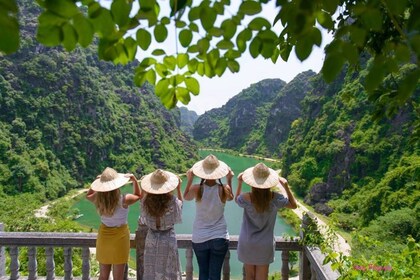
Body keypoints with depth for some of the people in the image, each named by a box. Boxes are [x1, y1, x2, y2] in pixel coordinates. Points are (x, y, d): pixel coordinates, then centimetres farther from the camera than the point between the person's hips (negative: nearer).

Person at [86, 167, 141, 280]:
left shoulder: (97, 199, -14)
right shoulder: (124, 200, -24)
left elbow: (88, 195, 12)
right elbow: (138, 195, 0)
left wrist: (96, 181, 7)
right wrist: (134, 179, -3)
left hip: (103, 236, 4)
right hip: (120, 237, -3)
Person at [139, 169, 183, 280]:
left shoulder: (146, 202, -16)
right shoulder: (172, 201, -20)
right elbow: (180, 203, 4)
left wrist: (144, 192, 5)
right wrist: (178, 188, 5)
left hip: (152, 239, 2)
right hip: (168, 239, -1)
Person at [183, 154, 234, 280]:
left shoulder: (197, 189, -14)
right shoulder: (224, 189, -13)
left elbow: (186, 197, 9)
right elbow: (231, 198, 11)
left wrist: (189, 179, 13)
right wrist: (229, 180, 13)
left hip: (199, 238, 1)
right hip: (220, 238, 0)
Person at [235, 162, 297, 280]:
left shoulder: (246, 198, -18)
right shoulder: (275, 198, -17)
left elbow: (237, 199, 7)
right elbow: (294, 205, 2)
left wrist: (239, 183, 2)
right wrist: (286, 185, -5)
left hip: (247, 243, 0)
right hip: (265, 245, 0)